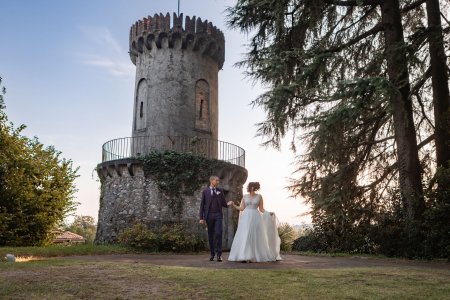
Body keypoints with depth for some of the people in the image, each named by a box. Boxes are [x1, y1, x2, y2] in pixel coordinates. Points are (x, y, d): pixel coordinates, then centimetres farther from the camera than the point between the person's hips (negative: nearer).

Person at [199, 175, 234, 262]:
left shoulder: (220, 191, 10)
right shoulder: (205, 191, 5)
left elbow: (223, 204, 10)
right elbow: (202, 205, 3)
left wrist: (228, 203, -14)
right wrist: (201, 218, -3)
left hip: (218, 215, 0)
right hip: (209, 215, 0)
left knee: (218, 233, -11)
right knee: (210, 235, 4)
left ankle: (219, 254, -5)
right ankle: (212, 254, 15)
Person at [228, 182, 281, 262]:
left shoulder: (259, 196, 3)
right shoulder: (245, 196, 8)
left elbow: (261, 209, 6)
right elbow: (242, 208, 7)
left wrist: (269, 213, -9)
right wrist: (234, 205, -6)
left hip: (255, 218, -1)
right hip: (246, 219, 2)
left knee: (256, 237, -1)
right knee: (245, 237, -7)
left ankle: (257, 256, 12)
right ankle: (246, 257, -6)